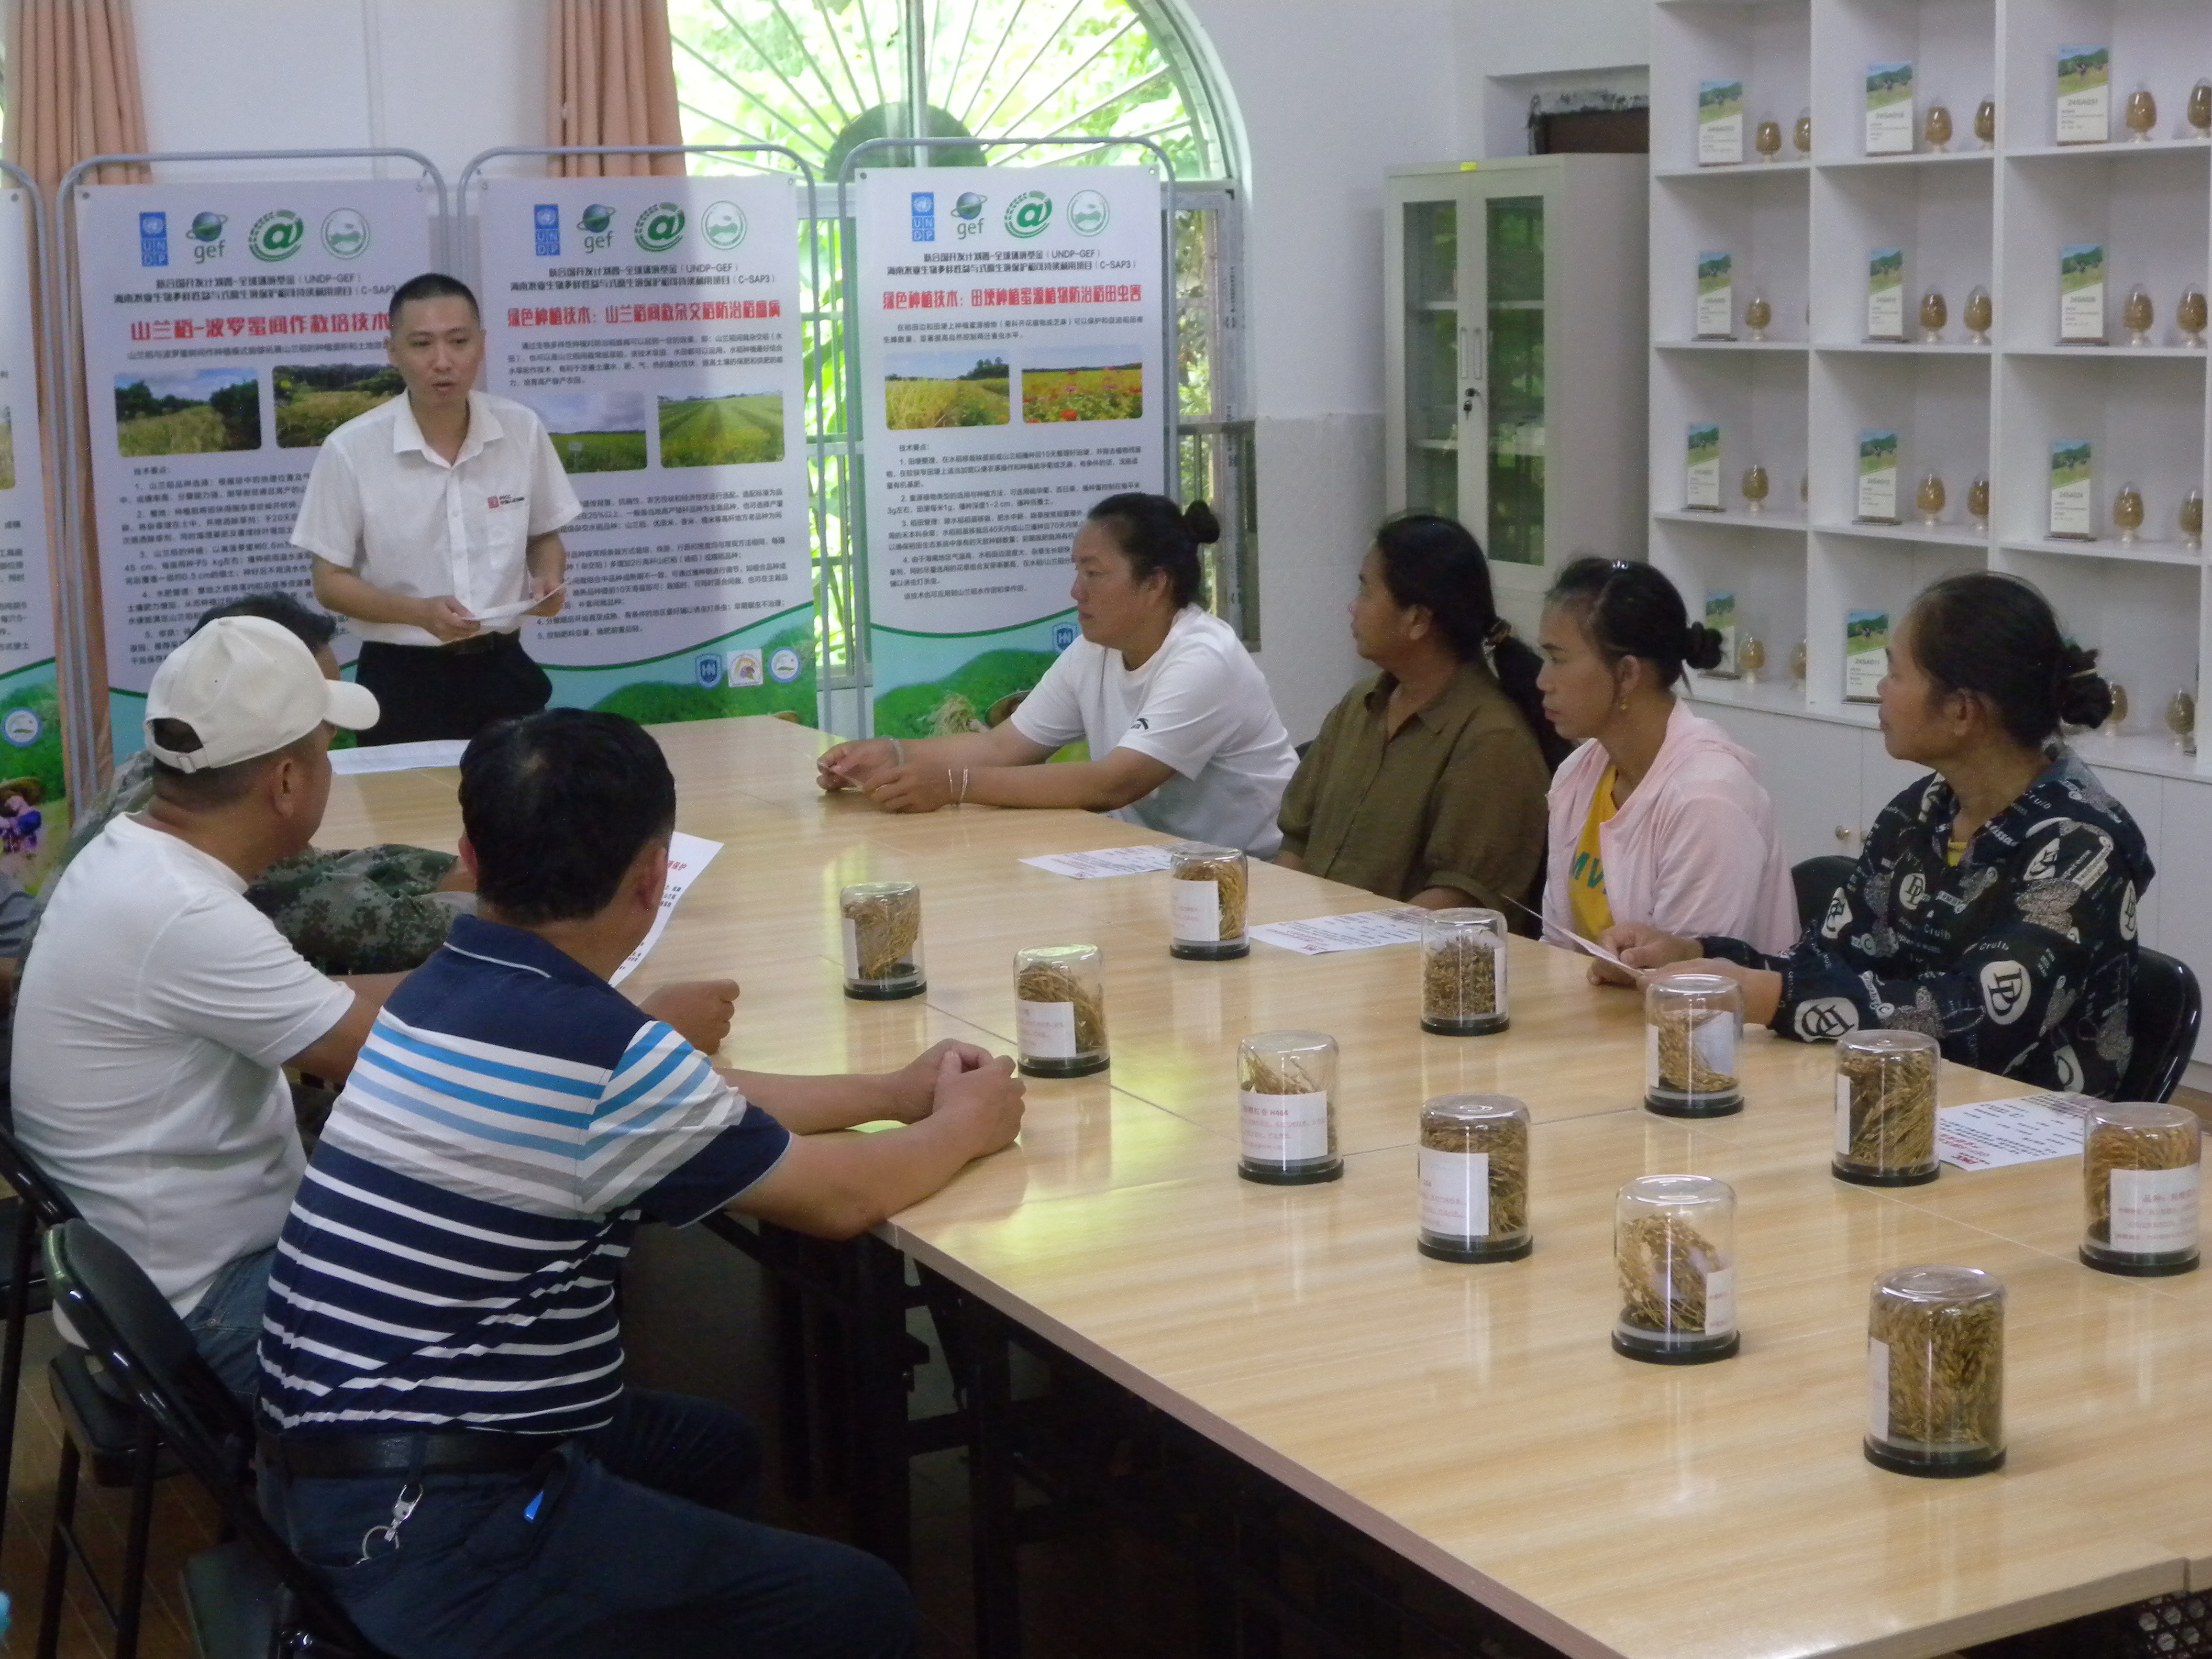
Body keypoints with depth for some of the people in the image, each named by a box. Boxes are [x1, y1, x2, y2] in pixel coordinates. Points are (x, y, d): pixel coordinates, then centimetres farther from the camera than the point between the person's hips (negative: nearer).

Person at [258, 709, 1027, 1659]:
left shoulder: (451, 988, 4)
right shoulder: (596, 1049, -22)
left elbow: (681, 1106, 19)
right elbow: (841, 1199, -9)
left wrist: (892, 1095, 24)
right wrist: (962, 1127, 11)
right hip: (430, 1533, -9)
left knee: (715, 1452, 29)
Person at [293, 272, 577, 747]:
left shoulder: (523, 430, -2)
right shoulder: (351, 449, -11)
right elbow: (330, 582, -5)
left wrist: (548, 580, -10)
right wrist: (419, 612, -21)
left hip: (501, 668, 2)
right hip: (403, 677, -2)